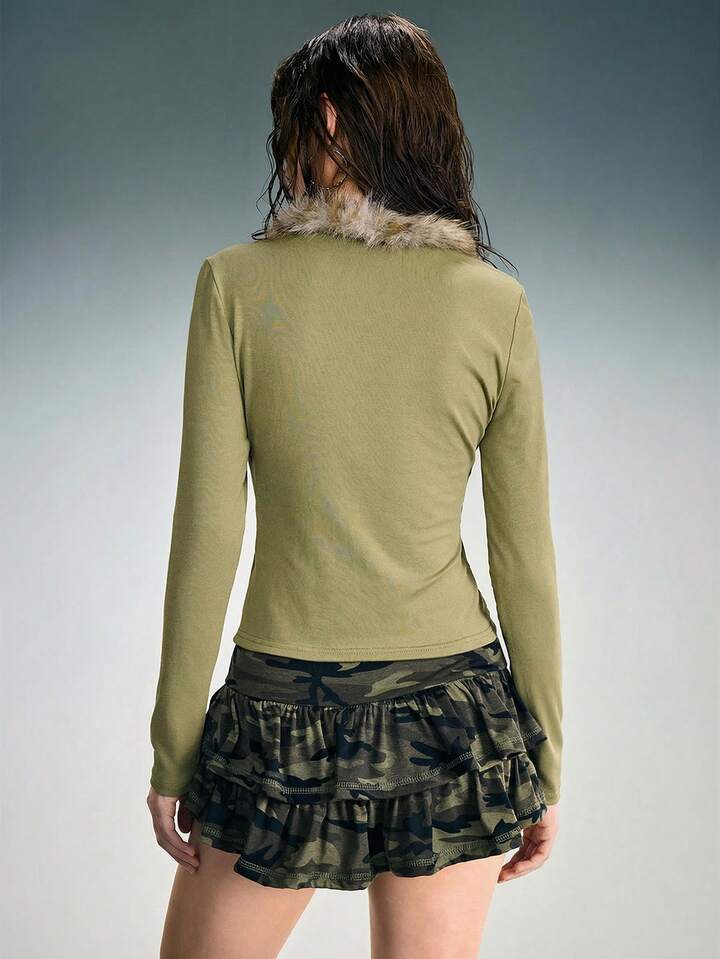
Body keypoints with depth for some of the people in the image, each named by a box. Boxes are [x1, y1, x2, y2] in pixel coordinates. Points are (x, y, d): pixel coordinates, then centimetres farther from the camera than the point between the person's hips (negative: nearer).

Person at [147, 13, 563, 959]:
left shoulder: (237, 284, -8)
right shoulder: (496, 304, -3)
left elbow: (205, 537, -9)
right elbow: (525, 559, -1)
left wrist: (172, 751, 0)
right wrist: (544, 760, 8)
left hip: (284, 712, -2)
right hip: (454, 706, 2)